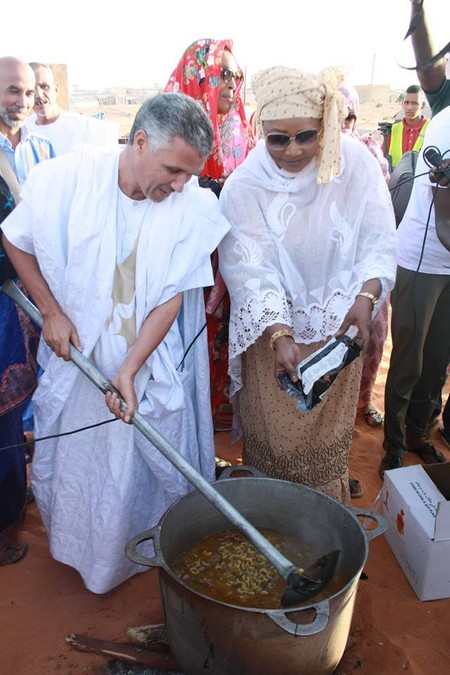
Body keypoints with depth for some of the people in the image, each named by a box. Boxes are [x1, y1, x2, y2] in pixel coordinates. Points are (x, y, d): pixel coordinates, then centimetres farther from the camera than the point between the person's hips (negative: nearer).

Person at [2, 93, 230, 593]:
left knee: (157, 468, 11)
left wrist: (129, 370, -19)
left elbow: (171, 298, -13)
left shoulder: (193, 207, -16)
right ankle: (75, 549, 50)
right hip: (76, 351, 1)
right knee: (69, 462, 20)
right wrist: (51, 311, -4)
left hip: (150, 366, -1)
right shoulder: (65, 179, -16)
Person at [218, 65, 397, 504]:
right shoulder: (243, 187, -14)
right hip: (273, 329, -1)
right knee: (274, 438, 9)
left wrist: (365, 295, -26)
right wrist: (280, 335, -29)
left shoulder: (355, 162, -10)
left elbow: (379, 241, -9)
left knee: (329, 431, 17)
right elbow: (251, 271, -19)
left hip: (338, 328, 2)